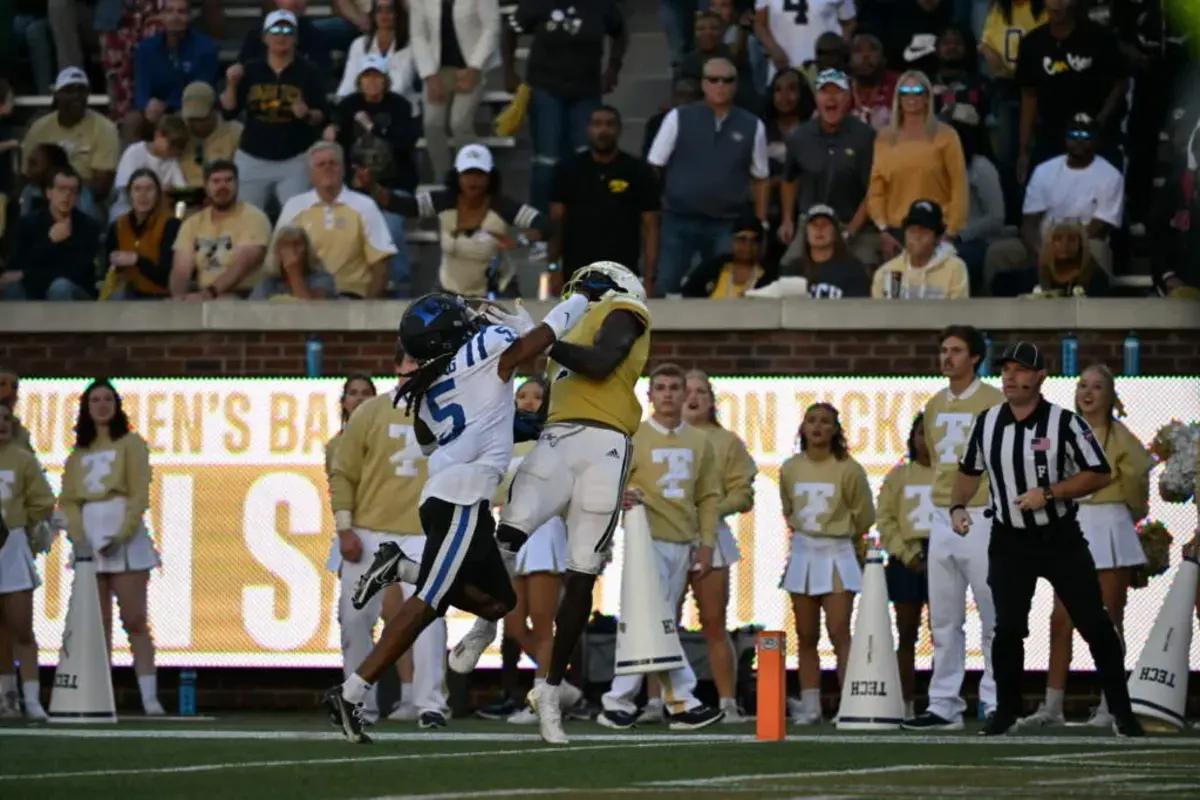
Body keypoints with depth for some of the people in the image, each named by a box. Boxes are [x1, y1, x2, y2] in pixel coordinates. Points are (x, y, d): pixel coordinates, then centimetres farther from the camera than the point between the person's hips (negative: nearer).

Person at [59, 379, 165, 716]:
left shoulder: (130, 444, 5)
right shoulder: (78, 454, 18)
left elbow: (139, 494, -3)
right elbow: (68, 501, 11)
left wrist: (123, 534, -15)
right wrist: (78, 535, -7)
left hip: (125, 536, -4)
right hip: (89, 539, 4)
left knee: (134, 620, -9)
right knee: (98, 624, 1)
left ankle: (149, 698, -14)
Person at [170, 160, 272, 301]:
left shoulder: (254, 218, -2)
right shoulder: (192, 224, 14)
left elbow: (242, 265, -16)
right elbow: (181, 269, 3)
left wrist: (208, 293, -29)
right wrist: (180, 297, -20)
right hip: (201, 299, 5)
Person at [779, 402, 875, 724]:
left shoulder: (848, 470, -8)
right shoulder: (790, 468, 3)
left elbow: (864, 516, 0)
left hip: (836, 555, -4)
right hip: (802, 554, 4)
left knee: (840, 634, -10)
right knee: (806, 637, 6)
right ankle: (809, 706, 9)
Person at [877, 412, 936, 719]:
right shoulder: (899, 475, 10)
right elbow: (885, 519, 5)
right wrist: (906, 554, -7)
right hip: (907, 559, 2)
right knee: (906, 636, 5)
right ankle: (906, 705, 7)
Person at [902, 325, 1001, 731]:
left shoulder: (994, 403, -4)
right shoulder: (934, 406, 15)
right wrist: (946, 505, 15)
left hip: (983, 517, -7)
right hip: (943, 518, 7)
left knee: (993, 617, -5)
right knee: (943, 620, 6)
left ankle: (996, 704, -3)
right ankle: (944, 705, 8)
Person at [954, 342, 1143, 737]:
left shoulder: (1065, 423, -11)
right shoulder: (987, 423, 2)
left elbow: (1100, 474, -10)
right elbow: (969, 471, 17)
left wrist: (1049, 493, -20)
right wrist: (957, 507, -1)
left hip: (1061, 538, -3)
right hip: (1009, 541, 3)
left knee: (1094, 623, -3)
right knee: (1008, 627, -1)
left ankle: (1121, 711, 6)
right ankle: (1006, 710, 15)